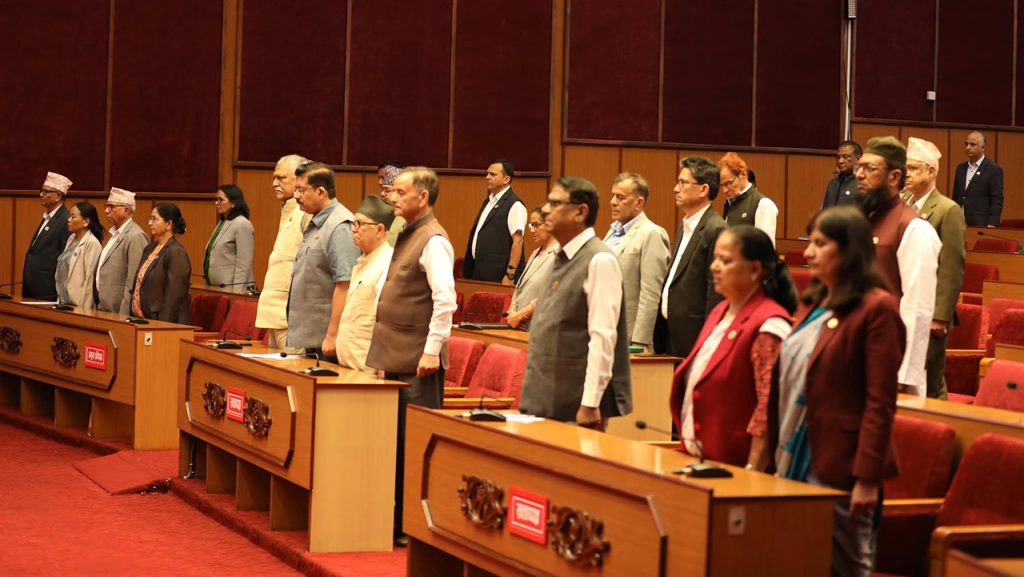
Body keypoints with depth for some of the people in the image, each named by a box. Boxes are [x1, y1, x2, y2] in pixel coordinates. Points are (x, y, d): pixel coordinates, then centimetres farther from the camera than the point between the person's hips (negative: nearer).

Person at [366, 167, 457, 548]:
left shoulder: (433, 241, -14)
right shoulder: (407, 235, 15)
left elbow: (445, 301, -22)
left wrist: (431, 352, -22)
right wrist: (384, 351, 19)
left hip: (417, 363, -9)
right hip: (396, 358, 9)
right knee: (396, 443, 13)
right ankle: (398, 521, 20)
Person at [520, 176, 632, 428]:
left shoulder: (599, 261, -13)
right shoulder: (562, 258, 13)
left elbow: (603, 337, -19)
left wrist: (590, 404, -22)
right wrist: (534, 398, 16)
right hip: (548, 402, 8)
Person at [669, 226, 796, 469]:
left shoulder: (768, 325, -16)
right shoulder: (720, 313, 10)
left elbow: (769, 408, -21)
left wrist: (752, 473, -22)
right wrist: (688, 441, 14)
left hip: (734, 465, -8)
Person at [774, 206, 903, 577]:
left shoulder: (877, 308, -11)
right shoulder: (811, 305, 14)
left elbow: (881, 402, -15)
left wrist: (868, 477, -18)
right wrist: (780, 456, 14)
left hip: (840, 467, -8)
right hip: (796, 461, 8)